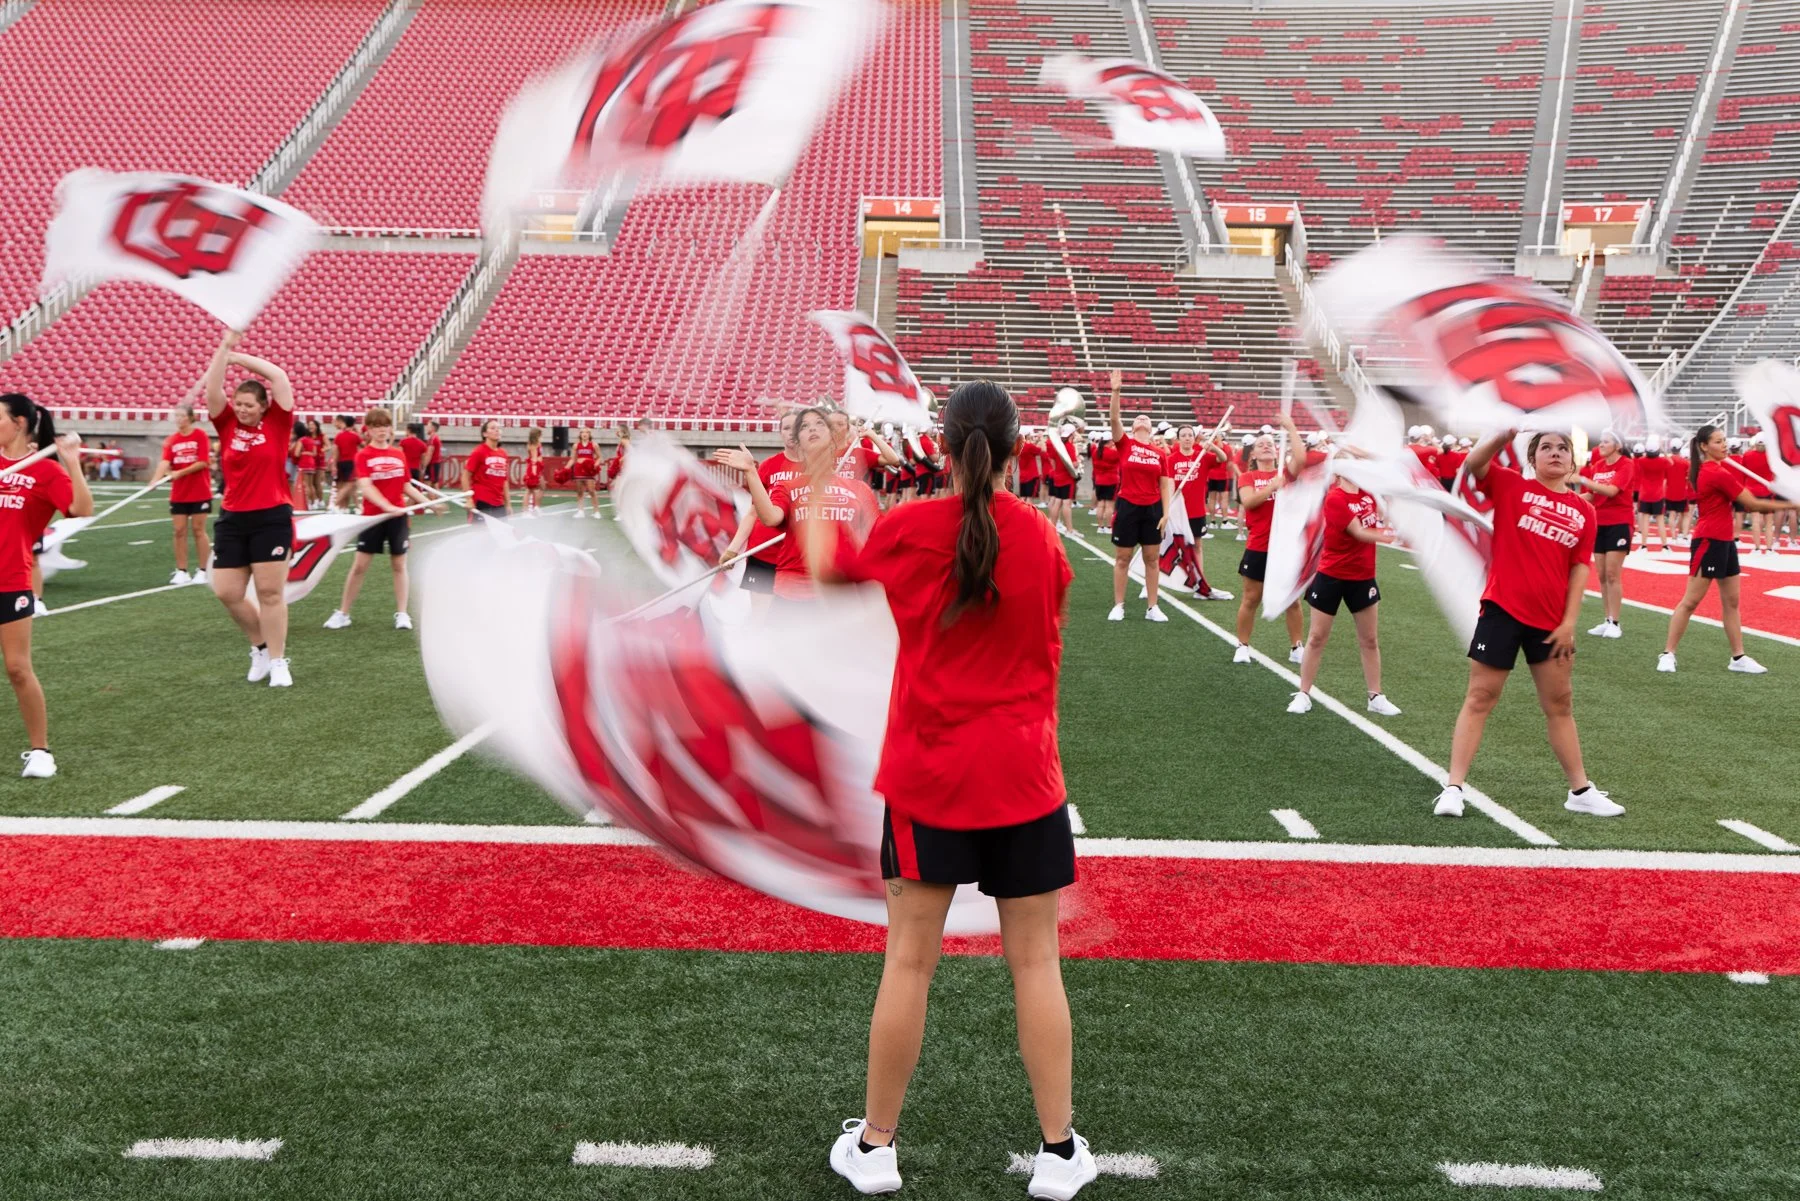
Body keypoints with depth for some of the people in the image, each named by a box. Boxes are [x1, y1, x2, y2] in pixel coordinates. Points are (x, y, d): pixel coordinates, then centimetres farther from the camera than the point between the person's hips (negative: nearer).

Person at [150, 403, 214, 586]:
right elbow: (165, 462, -8)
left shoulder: (200, 435, -5)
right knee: (180, 531, 4)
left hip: (200, 493, -4)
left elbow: (203, 462, -12)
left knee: (198, 530, 1)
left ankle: (202, 571, 9)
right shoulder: (171, 440, 5)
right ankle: (181, 571, 10)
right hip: (178, 494, 4)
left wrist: (180, 472, -19)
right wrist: (155, 480, -25)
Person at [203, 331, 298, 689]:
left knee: (271, 592, -1)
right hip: (232, 519, 4)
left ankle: (278, 661, 9)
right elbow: (212, 389, -4)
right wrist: (225, 347, -8)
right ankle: (260, 647, 25)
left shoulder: (276, 423, -1)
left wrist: (238, 356, -1)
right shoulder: (227, 425, 6)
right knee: (226, 593, 3)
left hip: (272, 518, -4)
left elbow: (278, 376, -8)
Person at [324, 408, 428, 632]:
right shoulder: (363, 455, -5)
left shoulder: (399, 454, 6)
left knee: (399, 564, 6)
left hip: (399, 516, 3)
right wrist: (387, 506, -31)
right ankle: (342, 613, 13)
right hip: (372, 516, -2)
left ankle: (402, 613, 12)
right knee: (359, 565, 2)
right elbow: (365, 486, -18)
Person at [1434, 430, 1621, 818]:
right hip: (1502, 608, -4)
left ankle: (1581, 792, 27)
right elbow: (1473, 465, -18)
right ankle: (1453, 788, 2)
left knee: (1560, 705, 15)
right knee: (1480, 698, -1)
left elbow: (1580, 569, 4)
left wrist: (1569, 622, -2)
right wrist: (1504, 436, -32)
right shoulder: (1511, 487, -2)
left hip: (1551, 621, 4)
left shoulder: (1584, 512, 5)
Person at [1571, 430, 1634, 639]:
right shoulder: (1596, 465, 8)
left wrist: (1582, 480, -29)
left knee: (1613, 574, -8)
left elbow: (1611, 490, -25)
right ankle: (1607, 621, 13)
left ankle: (1615, 624, -4)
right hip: (1599, 524, 6)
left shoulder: (1625, 465, -11)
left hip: (1618, 525, -6)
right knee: (1602, 575, 7)